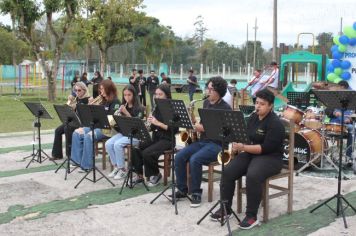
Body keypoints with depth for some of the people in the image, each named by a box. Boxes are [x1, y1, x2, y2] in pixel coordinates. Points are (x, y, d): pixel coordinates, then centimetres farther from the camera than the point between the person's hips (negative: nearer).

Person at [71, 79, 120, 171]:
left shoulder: (115, 102, -6)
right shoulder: (103, 102, 18)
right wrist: (92, 106, 0)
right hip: (97, 125, 8)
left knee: (88, 136, -31)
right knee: (77, 133, -9)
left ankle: (87, 165, -21)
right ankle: (77, 160, -5)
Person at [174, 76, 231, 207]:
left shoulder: (225, 108, -11)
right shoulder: (206, 103, 12)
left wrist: (204, 129, -20)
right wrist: (196, 125, 2)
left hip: (217, 144, -7)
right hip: (201, 141, 7)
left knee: (194, 160, -31)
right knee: (179, 156, -15)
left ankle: (196, 192, -13)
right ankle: (182, 189, -3)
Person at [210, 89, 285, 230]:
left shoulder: (275, 123, -15)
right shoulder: (253, 117, 8)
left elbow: (265, 148, -22)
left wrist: (243, 147, -27)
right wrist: (238, 145, -9)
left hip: (270, 158, -7)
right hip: (251, 154, 7)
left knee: (252, 176, -36)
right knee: (228, 171, -16)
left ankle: (252, 216, -21)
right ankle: (225, 209, -3)